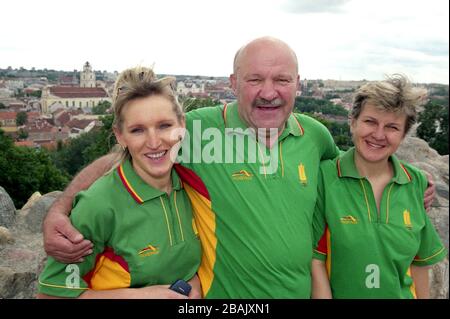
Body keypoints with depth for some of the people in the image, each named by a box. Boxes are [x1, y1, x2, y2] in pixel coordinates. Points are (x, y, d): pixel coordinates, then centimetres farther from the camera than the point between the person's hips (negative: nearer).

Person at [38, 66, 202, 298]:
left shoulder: (187, 183, -15)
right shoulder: (100, 205, -29)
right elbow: (52, 292, -20)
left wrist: (194, 277, -17)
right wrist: (137, 294, -25)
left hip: (188, 291, 4)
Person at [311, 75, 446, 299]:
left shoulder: (416, 183, -6)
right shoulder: (325, 176, -19)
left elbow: (418, 263, 1)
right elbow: (315, 261, -17)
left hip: (401, 294, 4)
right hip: (340, 293, -3)